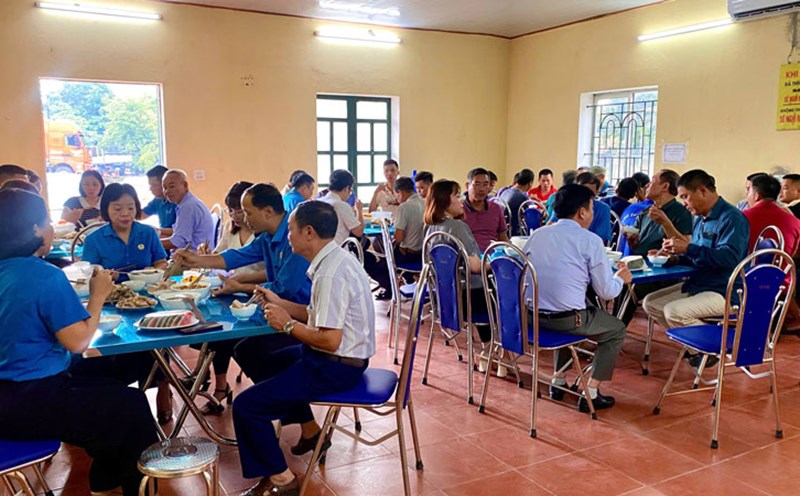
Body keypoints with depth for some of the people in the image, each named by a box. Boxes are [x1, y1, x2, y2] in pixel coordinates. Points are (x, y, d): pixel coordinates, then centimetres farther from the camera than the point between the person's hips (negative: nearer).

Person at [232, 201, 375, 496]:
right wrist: (280, 304, 11)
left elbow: (330, 340, -28)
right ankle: (310, 432, 40)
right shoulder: (335, 259, 5)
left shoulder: (330, 274, -26)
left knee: (246, 406, -12)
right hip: (344, 357, 11)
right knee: (269, 363, 33)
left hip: (336, 367, -11)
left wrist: (288, 324, -15)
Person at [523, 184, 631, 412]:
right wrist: (620, 278, 20)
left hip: (529, 315, 6)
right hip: (566, 319, -6)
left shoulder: (537, 235, 6)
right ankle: (591, 393, 16)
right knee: (616, 329, 21)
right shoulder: (591, 241, -7)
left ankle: (558, 381, 37)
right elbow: (606, 292, -4)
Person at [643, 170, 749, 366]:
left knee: (674, 311, -28)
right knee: (651, 303, 1)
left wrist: (688, 249, -27)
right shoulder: (701, 219, 15)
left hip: (725, 292, -10)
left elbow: (729, 257, -28)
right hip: (697, 284, 10)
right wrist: (677, 256, 4)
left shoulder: (732, 218, -15)